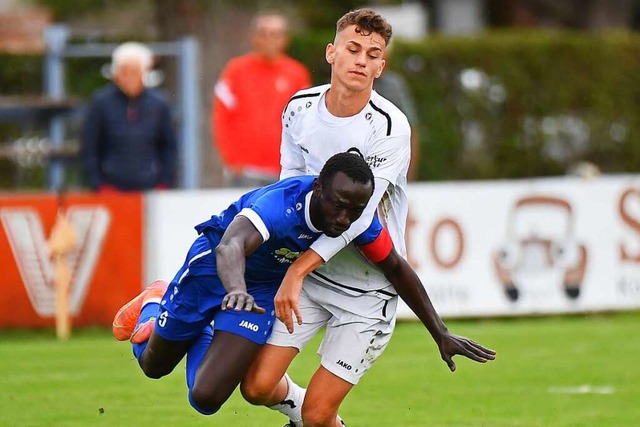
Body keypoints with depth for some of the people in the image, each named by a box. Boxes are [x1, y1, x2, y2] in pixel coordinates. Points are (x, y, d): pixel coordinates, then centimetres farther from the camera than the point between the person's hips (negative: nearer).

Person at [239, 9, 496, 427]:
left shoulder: (390, 128, -20)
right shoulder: (300, 108, -3)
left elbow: (356, 216, -25)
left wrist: (297, 270, -31)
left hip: (367, 287, -4)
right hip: (308, 273, 4)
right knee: (258, 386, -4)